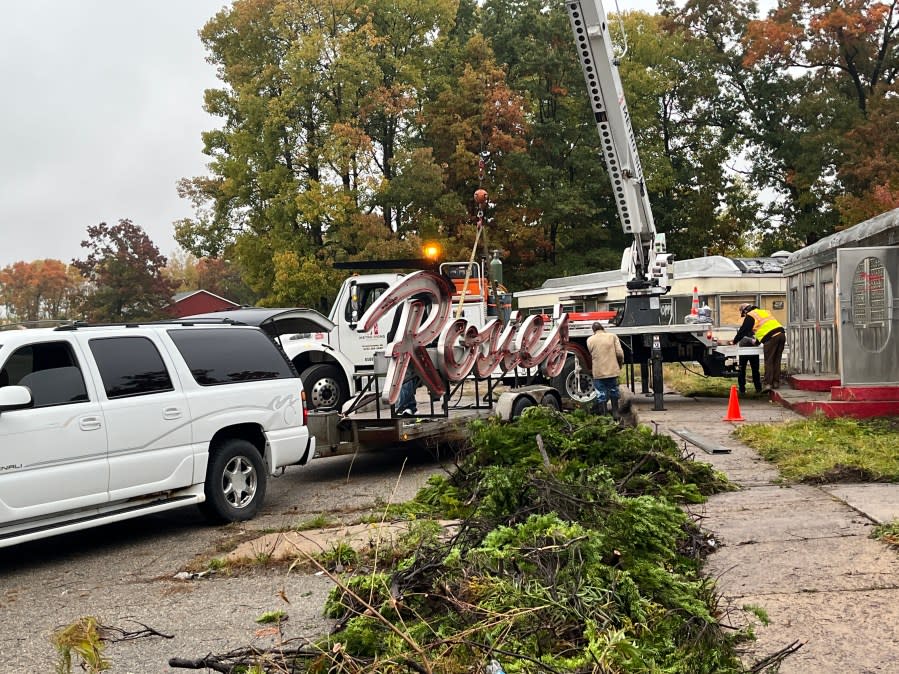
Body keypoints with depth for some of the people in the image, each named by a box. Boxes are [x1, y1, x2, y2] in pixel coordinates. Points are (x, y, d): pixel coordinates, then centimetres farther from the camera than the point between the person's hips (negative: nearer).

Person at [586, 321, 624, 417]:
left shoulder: (590, 340, 1)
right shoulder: (612, 336, -1)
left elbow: (591, 355, 5)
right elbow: (619, 353, -6)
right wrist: (620, 364, 11)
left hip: (598, 372, 0)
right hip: (612, 370, 1)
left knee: (601, 395, 7)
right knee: (613, 392, 17)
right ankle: (615, 413, 24)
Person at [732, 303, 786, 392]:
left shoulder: (750, 316, 7)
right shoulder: (764, 312, 31)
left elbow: (743, 331, 10)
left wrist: (734, 341, 23)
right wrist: (757, 341, 50)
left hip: (771, 337, -7)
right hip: (781, 334, 7)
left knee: (768, 362, -4)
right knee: (776, 361, 11)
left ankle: (768, 383, -9)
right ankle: (776, 382, 12)